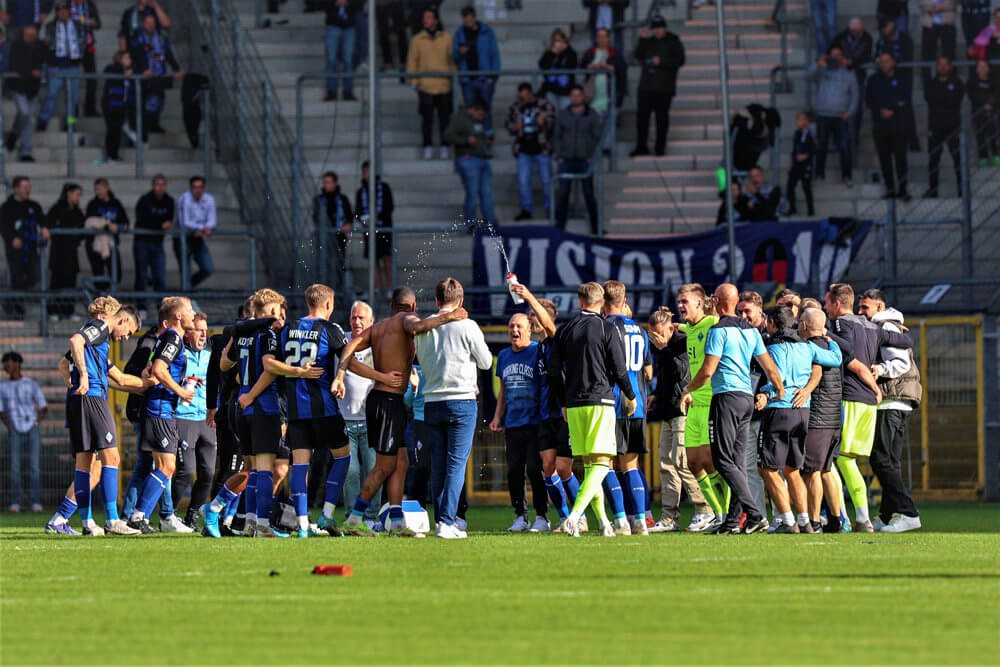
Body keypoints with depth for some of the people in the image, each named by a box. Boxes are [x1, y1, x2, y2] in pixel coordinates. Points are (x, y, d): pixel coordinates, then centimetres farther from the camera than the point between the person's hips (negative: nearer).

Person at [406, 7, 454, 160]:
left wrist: (453, 77, 4)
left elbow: (453, 60, 10)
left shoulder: (446, 37, 5)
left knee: (444, 117, 3)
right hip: (425, 85, 0)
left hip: (444, 85, 0)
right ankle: (428, 146, 9)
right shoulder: (418, 40, 4)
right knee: (427, 118, 0)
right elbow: (412, 61, 7)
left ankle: (444, 147, 12)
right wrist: (414, 80, -1)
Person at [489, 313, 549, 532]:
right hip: (512, 423, 6)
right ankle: (520, 516, 14)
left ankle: (541, 516, 1)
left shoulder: (538, 352, -4)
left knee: (535, 469, -7)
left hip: (535, 423, -6)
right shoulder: (504, 356, 15)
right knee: (513, 471, 5)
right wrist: (497, 417, 18)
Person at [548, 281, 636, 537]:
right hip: (601, 401, -4)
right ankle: (575, 515, -26)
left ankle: (603, 521, 13)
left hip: (574, 404, 5)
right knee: (601, 463, -7)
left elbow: (554, 372, 9)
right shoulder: (608, 329, -4)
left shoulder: (564, 331, 8)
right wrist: (630, 396, 12)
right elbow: (619, 369, -4)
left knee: (588, 464, 13)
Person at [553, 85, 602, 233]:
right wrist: (559, 156, 0)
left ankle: (595, 228, 11)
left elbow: (597, 137, 3)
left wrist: (592, 157, -6)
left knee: (589, 195, 4)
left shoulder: (592, 115, 3)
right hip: (566, 160, 1)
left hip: (585, 161, -1)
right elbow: (556, 137, 10)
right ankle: (559, 226, -1)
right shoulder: (562, 115, 7)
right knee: (563, 194, -4)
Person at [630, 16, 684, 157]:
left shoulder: (673, 42, 2)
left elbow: (679, 60, -6)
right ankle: (641, 146, 7)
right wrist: (642, 40, -5)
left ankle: (660, 148, 3)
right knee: (642, 115, 1)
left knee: (662, 117, -2)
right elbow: (639, 56, 4)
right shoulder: (649, 42, 14)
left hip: (664, 87, -4)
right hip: (646, 86, 4)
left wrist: (661, 62, -14)